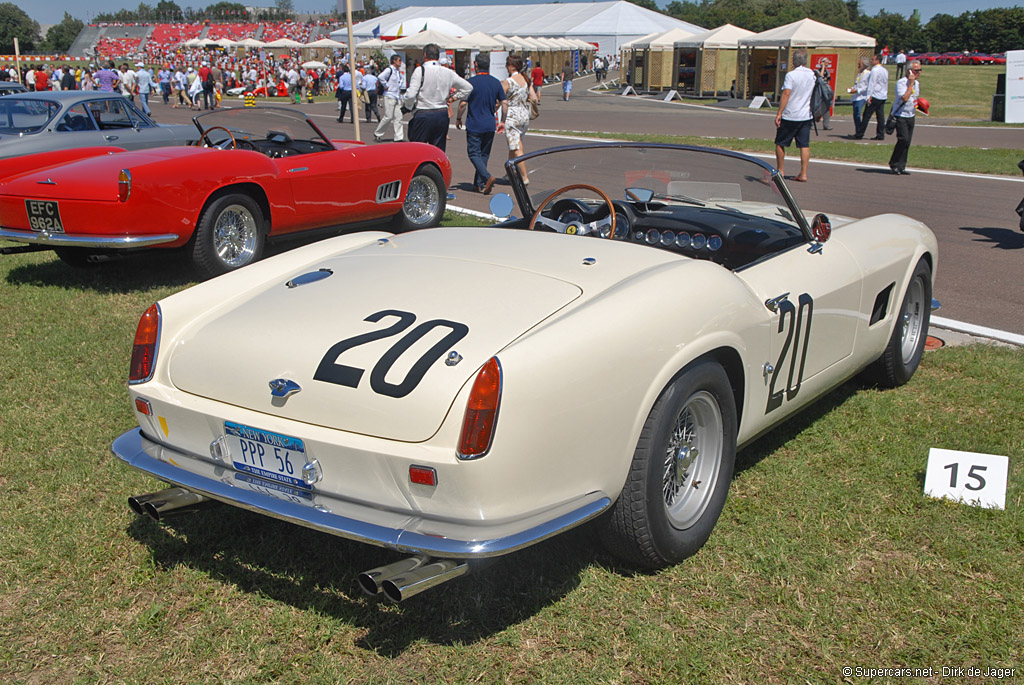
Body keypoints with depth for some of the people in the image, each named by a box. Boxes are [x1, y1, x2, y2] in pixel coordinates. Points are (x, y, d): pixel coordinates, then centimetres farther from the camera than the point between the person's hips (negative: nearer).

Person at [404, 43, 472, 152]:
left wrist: (408, 105, 3)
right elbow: (468, 88, 13)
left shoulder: (420, 71, -9)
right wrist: (453, 98, 17)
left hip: (423, 115, -5)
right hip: (443, 115, 5)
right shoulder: (449, 73, 6)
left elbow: (411, 94, -16)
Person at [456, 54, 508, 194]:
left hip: (474, 125, -5)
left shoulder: (471, 82, -11)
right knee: (484, 154, 14)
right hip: (490, 125, 5)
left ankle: (487, 177, -20)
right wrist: (502, 122, 13)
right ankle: (479, 184, 16)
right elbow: (504, 103, 3)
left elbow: (463, 103, -12)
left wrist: (458, 118, 3)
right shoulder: (496, 82, 3)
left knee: (474, 153, 1)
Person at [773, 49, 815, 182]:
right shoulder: (812, 74, 4)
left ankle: (780, 171, 15)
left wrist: (779, 113, -20)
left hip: (790, 116, -5)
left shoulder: (791, 75, -13)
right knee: (804, 145, 5)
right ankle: (803, 173, 0)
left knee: (780, 143, 10)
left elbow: (786, 94, -20)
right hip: (807, 115, 5)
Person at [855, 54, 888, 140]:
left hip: (875, 96, -8)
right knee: (880, 116, 6)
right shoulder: (885, 70, 16)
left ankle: (859, 134, -3)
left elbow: (872, 84, -15)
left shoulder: (875, 70, -11)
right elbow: (886, 84, 20)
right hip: (883, 97, 8)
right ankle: (880, 135, 5)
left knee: (866, 116, -5)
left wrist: (869, 96, -17)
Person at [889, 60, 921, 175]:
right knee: (904, 139, -19)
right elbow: (905, 98, -26)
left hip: (910, 116, 8)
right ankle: (894, 164, -4)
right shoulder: (901, 82, -14)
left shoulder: (917, 83, 12)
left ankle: (901, 167, 9)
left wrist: (918, 104, 7)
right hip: (900, 116, -8)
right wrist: (911, 84, -22)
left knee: (907, 142, 4)